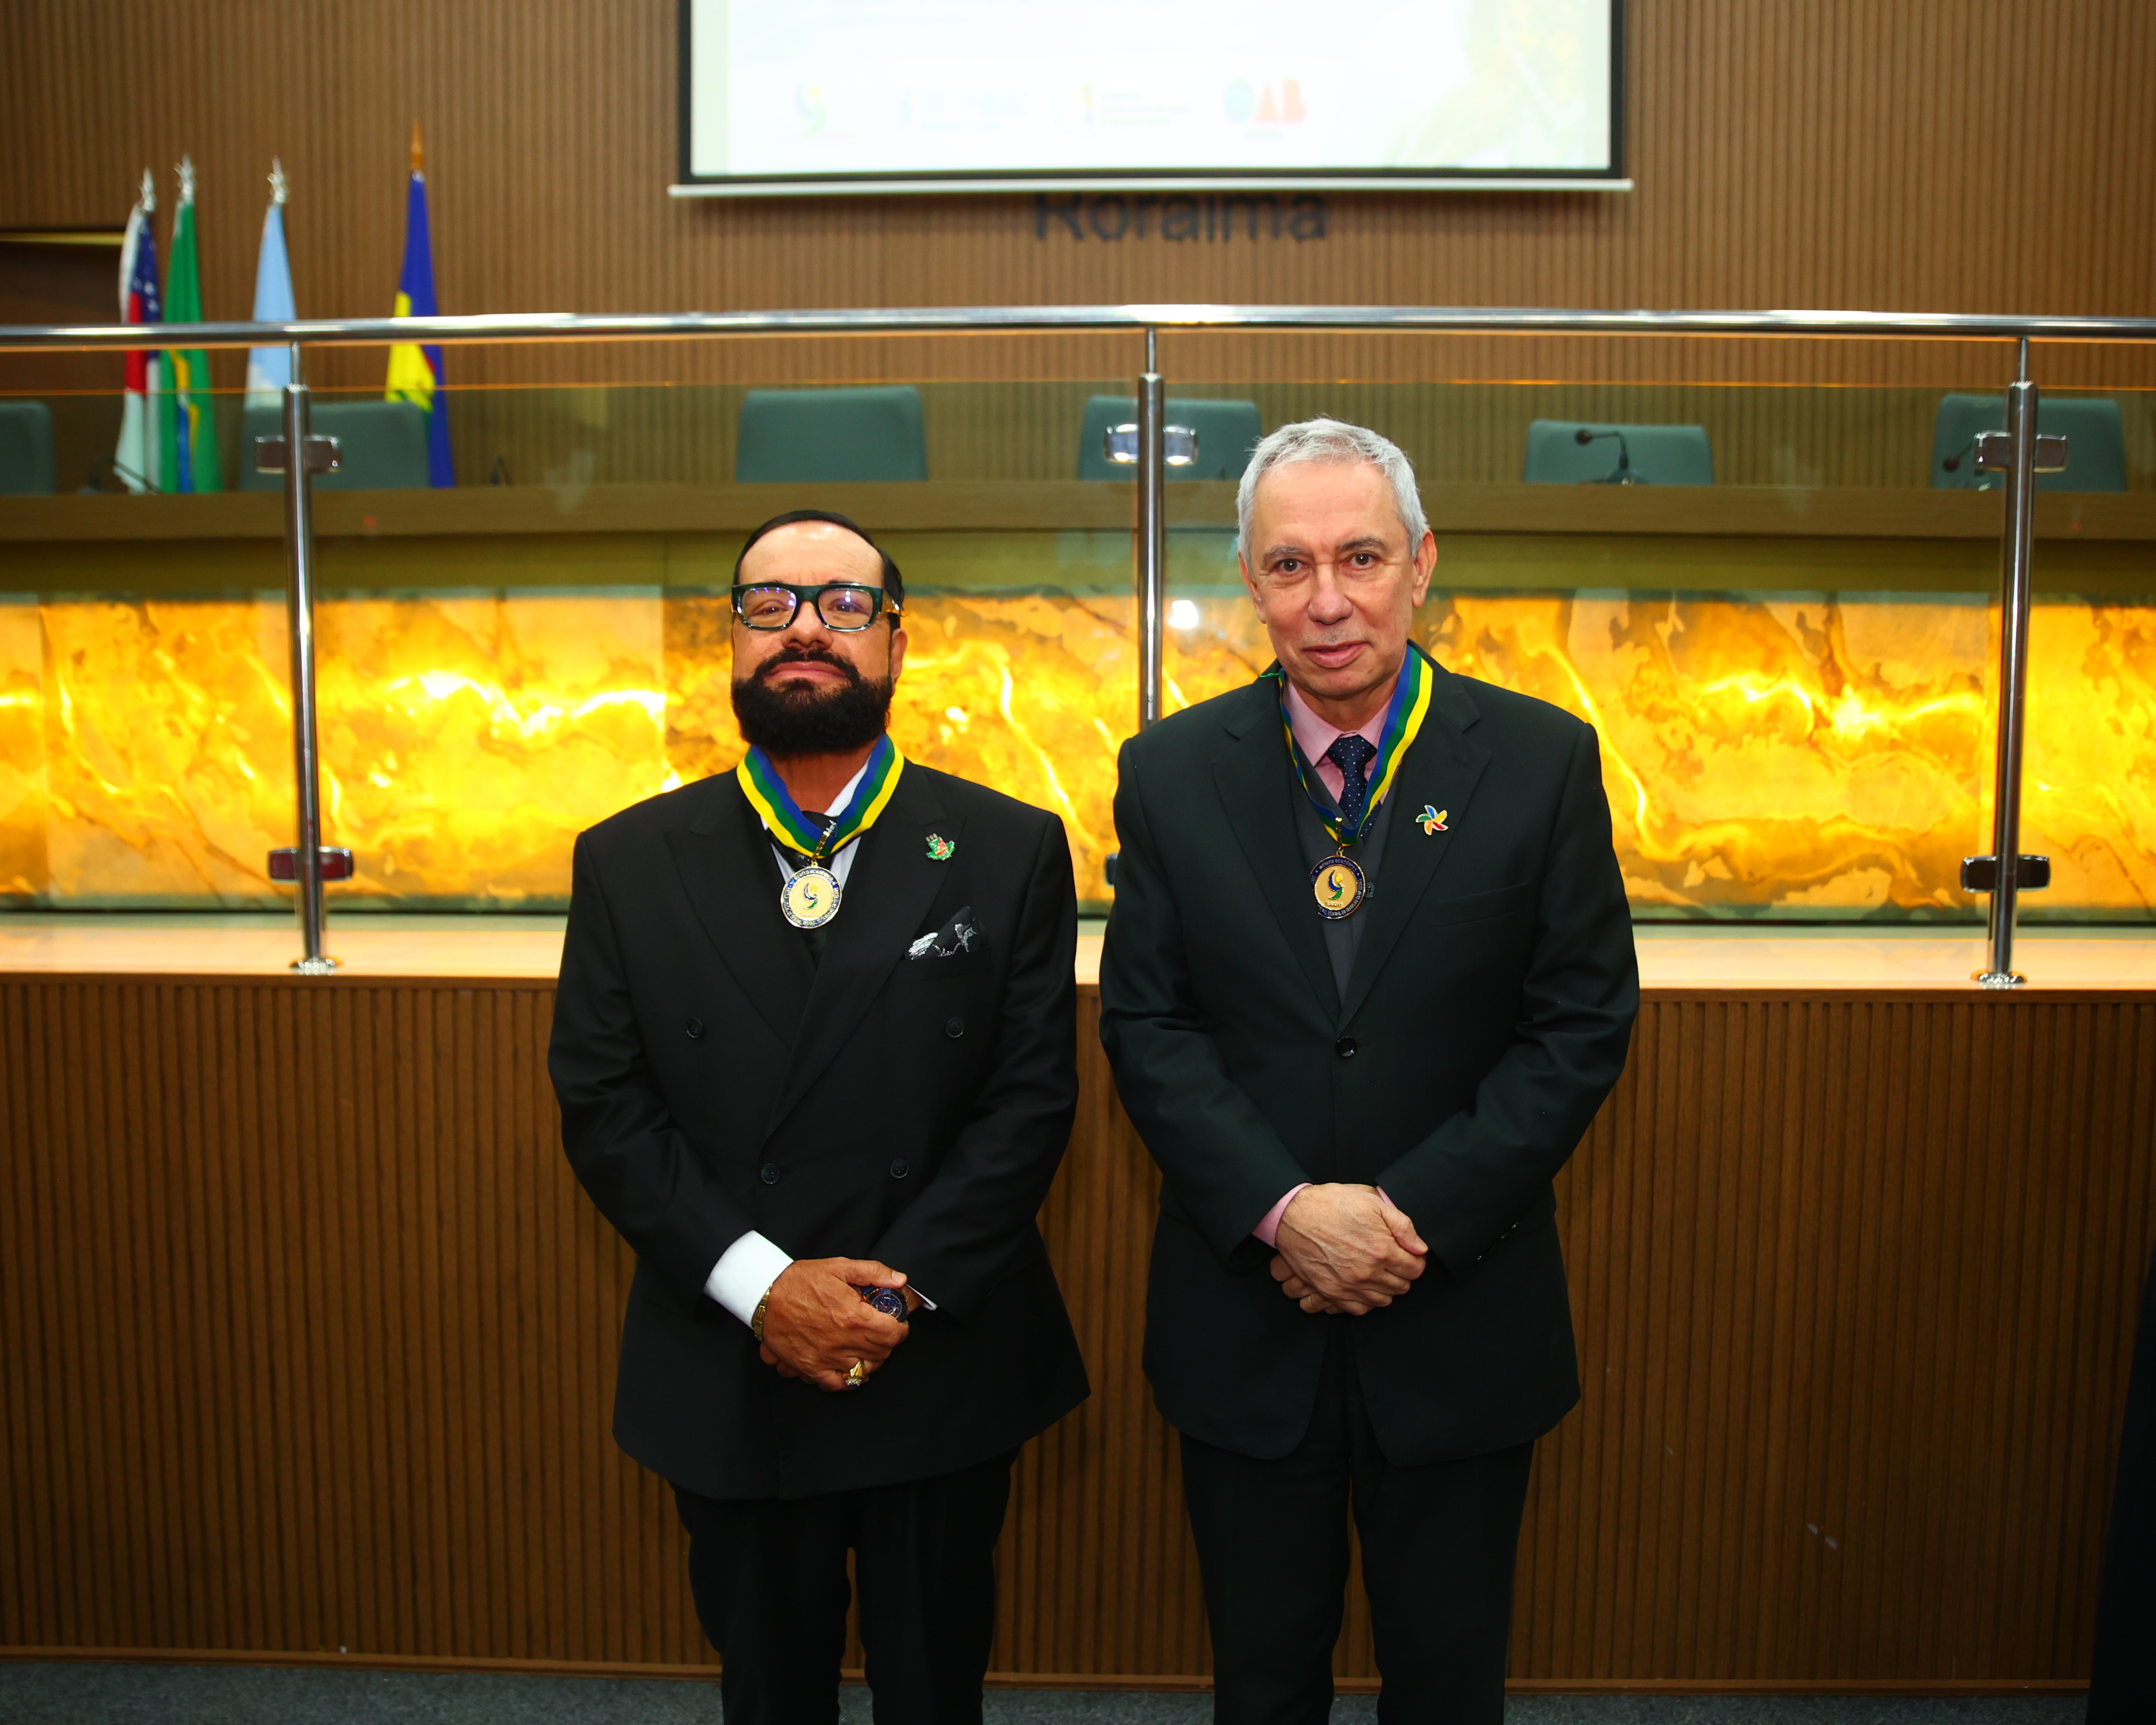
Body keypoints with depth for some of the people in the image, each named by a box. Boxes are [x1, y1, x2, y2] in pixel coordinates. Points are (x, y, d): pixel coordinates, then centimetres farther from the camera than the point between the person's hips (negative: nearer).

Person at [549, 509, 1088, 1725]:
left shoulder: (1012, 851, -4)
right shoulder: (630, 863, 0)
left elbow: (1033, 1099, -7)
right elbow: (604, 1109, -4)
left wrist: (903, 1290, -15)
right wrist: (761, 1285, -15)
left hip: (944, 1365, 0)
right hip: (724, 1381, 1)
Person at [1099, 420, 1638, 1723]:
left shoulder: (1543, 761, -6)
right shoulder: (1172, 773, -3)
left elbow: (1586, 1021, -7)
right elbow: (1146, 1024, -4)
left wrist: (1416, 1213, -15)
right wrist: (1283, 1211, -16)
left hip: (1461, 1323, 0)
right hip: (1244, 1320, 1)